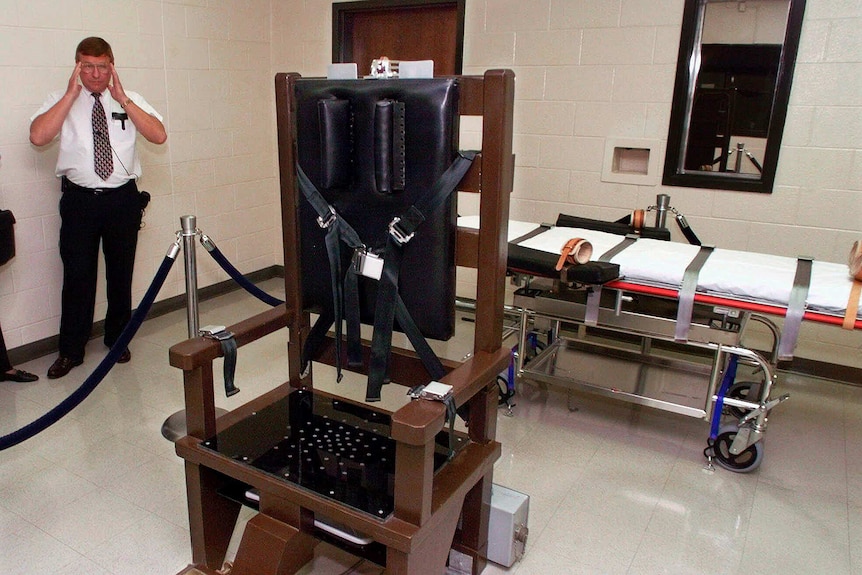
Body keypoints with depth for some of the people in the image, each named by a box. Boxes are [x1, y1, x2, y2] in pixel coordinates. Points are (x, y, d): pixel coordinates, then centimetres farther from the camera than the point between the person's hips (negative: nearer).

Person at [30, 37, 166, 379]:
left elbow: (159, 136, -9)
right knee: (77, 276, 2)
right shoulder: (62, 101, 3)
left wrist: (122, 98, -13)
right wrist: (72, 93, -12)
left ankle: (118, 340, 29)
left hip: (123, 198, 1)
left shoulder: (130, 101, 6)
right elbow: (38, 137, -14)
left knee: (121, 273, 11)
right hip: (79, 199, -1)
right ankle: (71, 351, 16)